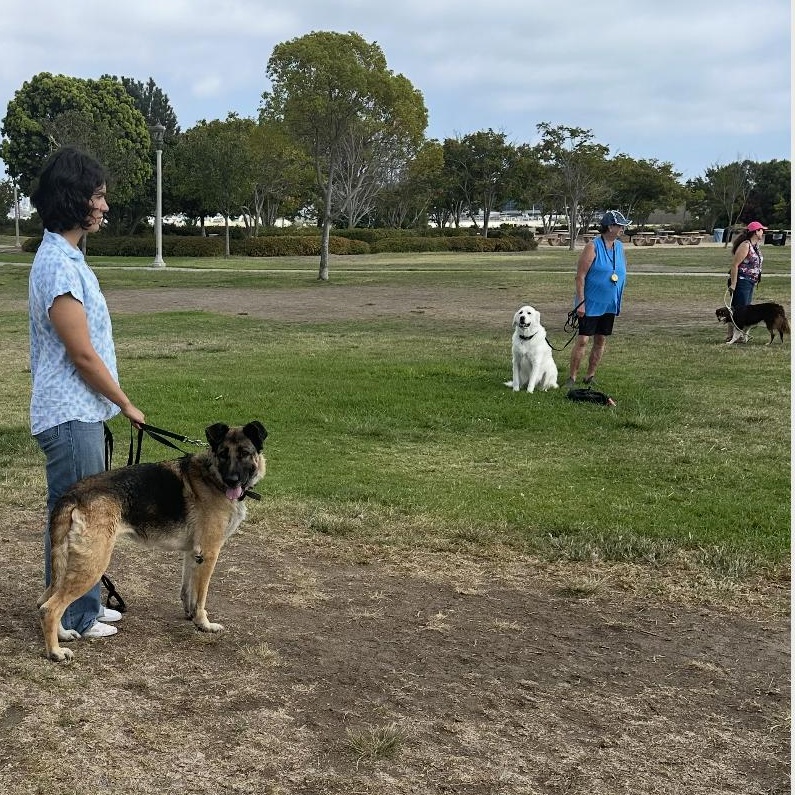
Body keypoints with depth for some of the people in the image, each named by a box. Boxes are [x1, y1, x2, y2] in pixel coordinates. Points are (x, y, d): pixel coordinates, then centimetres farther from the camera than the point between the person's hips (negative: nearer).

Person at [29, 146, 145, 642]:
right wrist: (126, 404, -9)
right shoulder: (59, 265, -21)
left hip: (81, 411, 10)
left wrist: (111, 403, 19)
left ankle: (84, 604, 30)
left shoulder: (67, 256, 11)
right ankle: (70, 618, 14)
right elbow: (82, 354, -20)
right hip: (70, 414, -10)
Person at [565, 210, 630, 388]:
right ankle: (572, 377, 0)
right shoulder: (593, 246, -13)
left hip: (609, 305, 7)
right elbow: (580, 276, -14)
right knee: (582, 340, -7)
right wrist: (581, 302, -18)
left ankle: (590, 376, 21)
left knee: (601, 341, 10)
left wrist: (618, 301, 15)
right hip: (590, 304, -7)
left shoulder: (620, 247, 8)